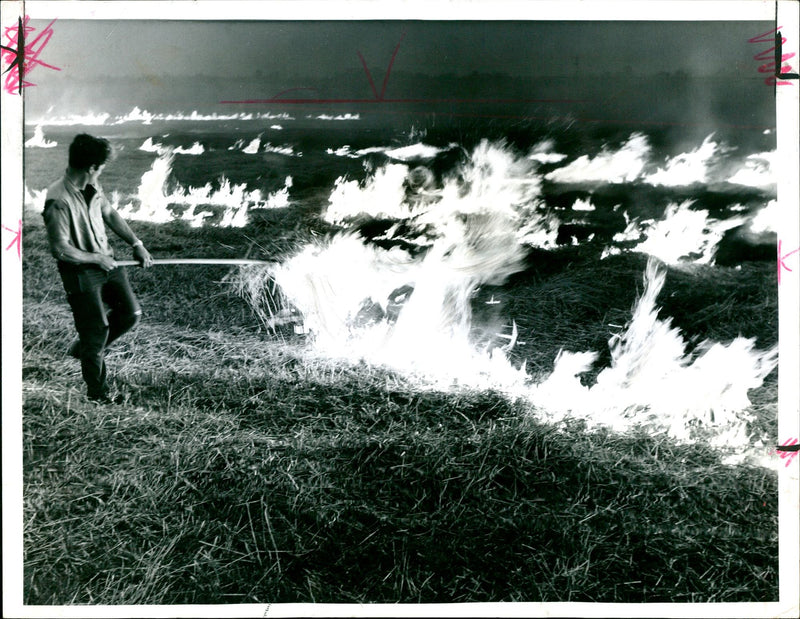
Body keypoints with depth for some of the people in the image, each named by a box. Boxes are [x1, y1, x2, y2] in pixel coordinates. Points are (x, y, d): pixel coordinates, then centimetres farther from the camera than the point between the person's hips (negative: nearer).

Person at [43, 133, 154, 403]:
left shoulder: (92, 187, 0)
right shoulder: (58, 200, -25)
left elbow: (109, 213, 16)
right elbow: (60, 249, -24)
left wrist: (136, 244, 11)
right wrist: (96, 259, -14)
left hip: (106, 260, 8)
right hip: (80, 272, -8)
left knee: (131, 313, 9)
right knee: (96, 329, 1)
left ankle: (83, 348, 32)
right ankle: (97, 391, 22)